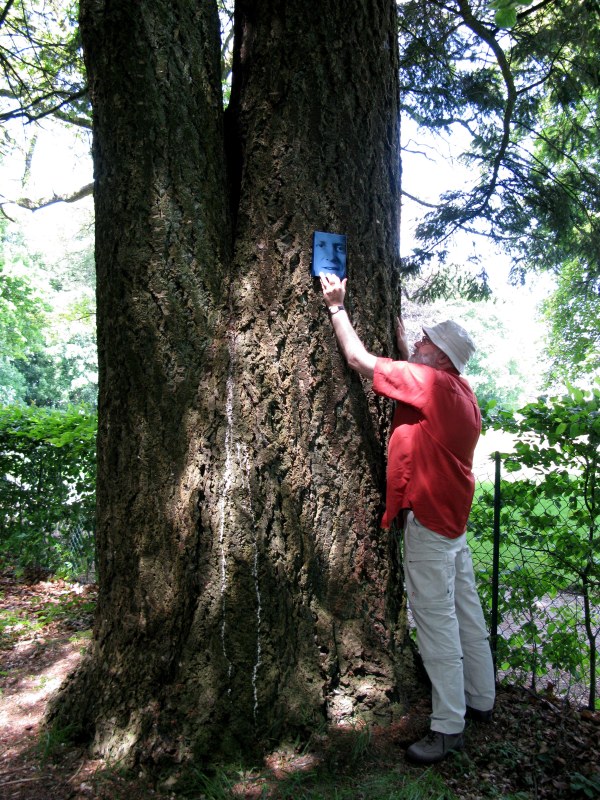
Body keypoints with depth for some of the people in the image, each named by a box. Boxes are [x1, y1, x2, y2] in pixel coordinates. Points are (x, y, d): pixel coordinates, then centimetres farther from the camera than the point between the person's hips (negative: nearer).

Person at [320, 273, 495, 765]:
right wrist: (400, 333, 30)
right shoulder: (460, 389, 8)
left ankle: (448, 728, 10)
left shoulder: (431, 383, -18)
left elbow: (360, 360, -13)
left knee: (437, 624, -1)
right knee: (467, 615, 19)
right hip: (454, 520, 10)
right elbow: (410, 367, 28)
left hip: (429, 522, -10)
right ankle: (481, 701, 34)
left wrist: (337, 307, -3)